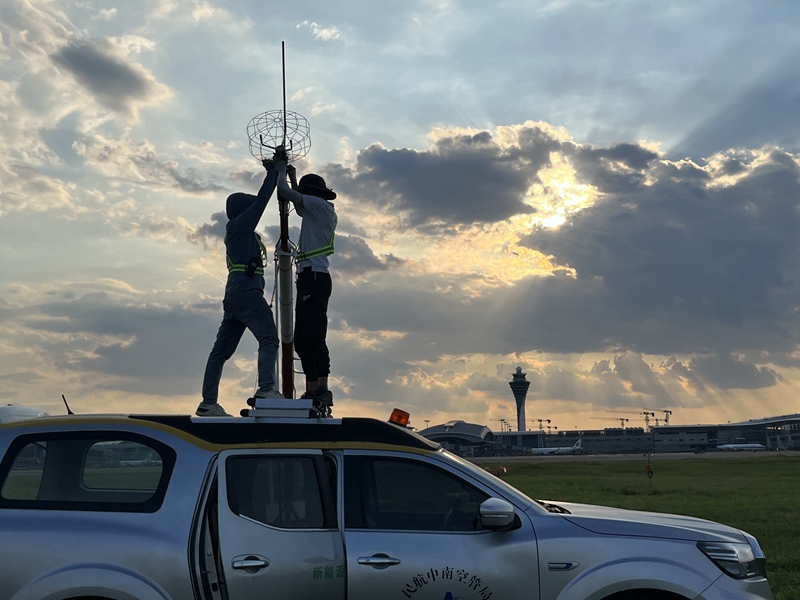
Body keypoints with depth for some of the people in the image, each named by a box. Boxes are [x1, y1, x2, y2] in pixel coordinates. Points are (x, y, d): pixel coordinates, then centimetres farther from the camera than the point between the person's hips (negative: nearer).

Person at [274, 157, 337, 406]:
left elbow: (283, 191, -6)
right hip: (311, 278, 10)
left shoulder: (319, 205, -3)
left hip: (313, 276, -10)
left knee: (313, 336, -18)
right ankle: (312, 390, 9)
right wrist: (292, 177, 38)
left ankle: (322, 390, -24)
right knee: (302, 339, 9)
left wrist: (281, 168, 11)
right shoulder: (320, 211, 23)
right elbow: (298, 204, 43)